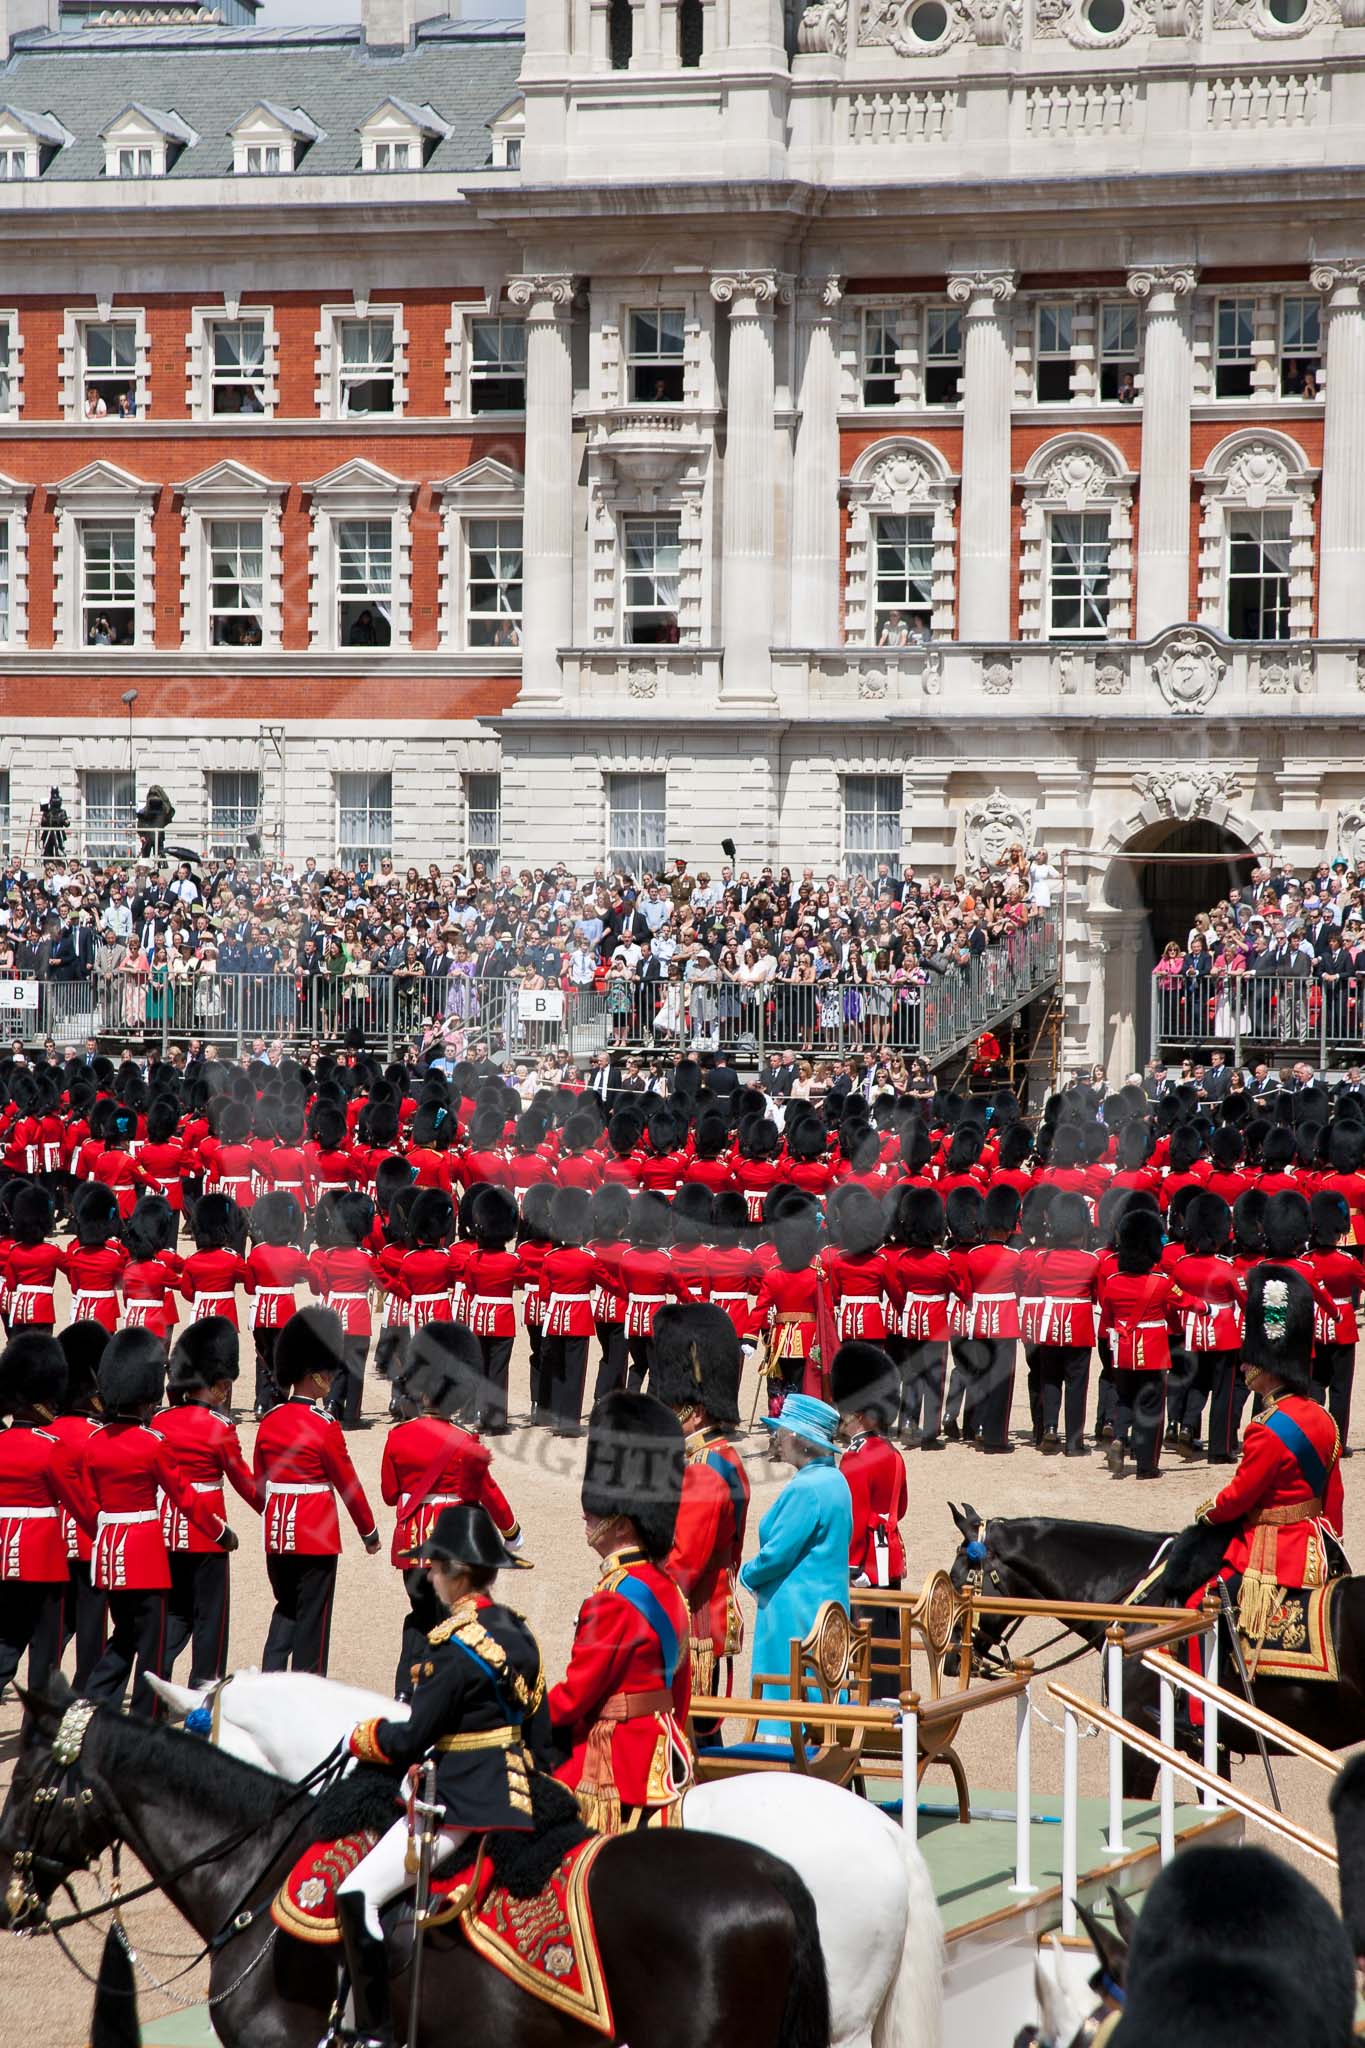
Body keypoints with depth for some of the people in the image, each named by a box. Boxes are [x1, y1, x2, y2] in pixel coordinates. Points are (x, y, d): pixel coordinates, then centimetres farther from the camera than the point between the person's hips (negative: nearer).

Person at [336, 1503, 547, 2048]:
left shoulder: (453, 1645, -17)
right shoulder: (519, 1633, 10)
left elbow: (411, 1739, -15)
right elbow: (539, 1732, 16)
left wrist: (364, 1738, 3)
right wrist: (526, 1776, 28)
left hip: (462, 1801, -10)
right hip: (514, 1792, 10)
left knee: (357, 1896, -14)